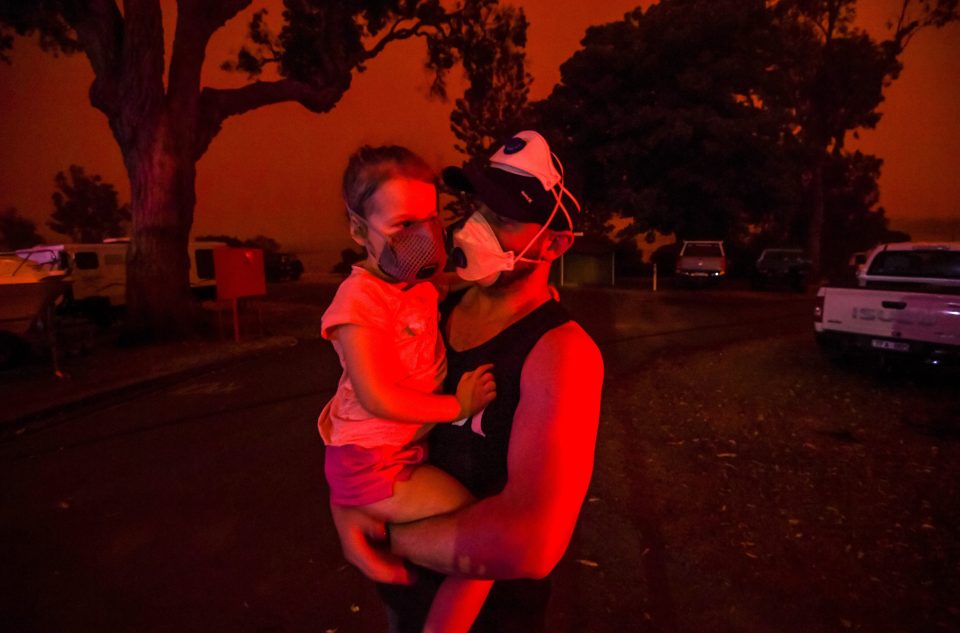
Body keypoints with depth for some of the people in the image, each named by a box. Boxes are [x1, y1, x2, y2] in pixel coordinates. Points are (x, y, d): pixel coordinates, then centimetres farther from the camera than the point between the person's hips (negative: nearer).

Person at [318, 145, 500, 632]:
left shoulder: (422, 285, 2)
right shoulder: (360, 299, -22)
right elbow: (378, 398, -25)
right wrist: (459, 407, -18)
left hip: (408, 449, 8)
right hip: (374, 463, -8)